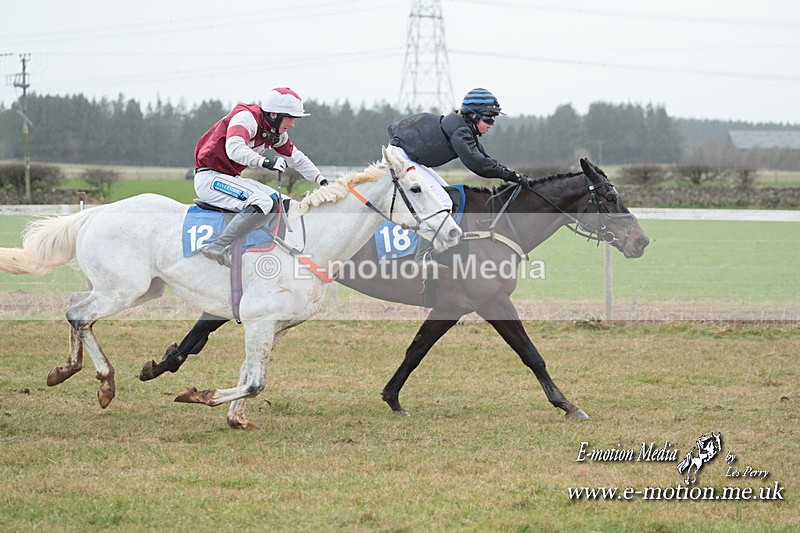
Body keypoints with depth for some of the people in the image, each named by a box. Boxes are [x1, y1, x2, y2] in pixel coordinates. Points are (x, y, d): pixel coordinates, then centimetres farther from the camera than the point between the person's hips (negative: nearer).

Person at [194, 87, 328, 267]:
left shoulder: (276, 133, 10)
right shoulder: (246, 117, -18)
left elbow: (297, 158, 20)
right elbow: (234, 148, -35)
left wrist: (322, 181, 10)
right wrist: (265, 161, -43)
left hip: (230, 178, 10)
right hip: (209, 178, -10)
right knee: (262, 203, -27)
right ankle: (218, 248, -34)